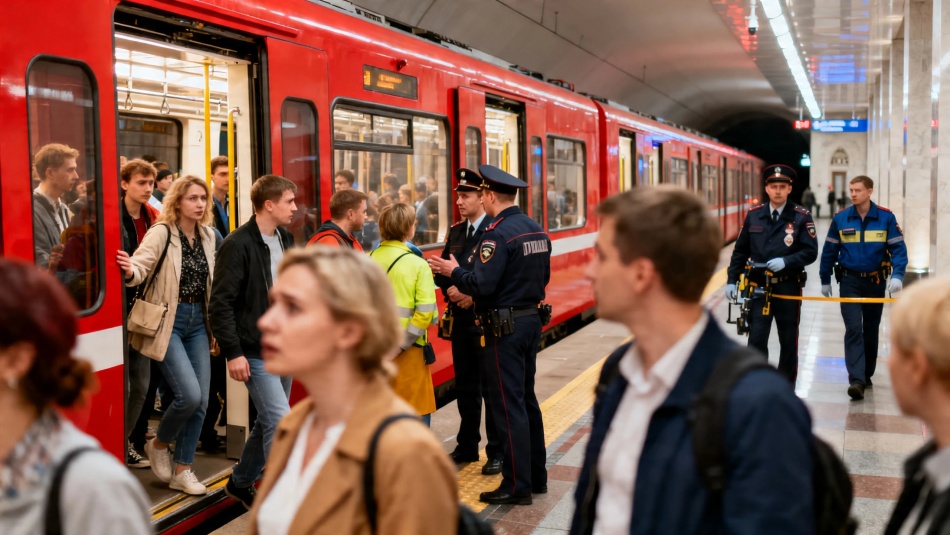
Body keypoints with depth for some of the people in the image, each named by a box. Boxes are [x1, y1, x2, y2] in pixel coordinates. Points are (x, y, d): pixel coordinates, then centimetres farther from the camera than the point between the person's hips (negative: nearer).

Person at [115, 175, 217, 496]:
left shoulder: (208, 236, 7)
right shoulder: (162, 232, -11)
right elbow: (141, 265, -23)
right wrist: (130, 271, -45)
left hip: (198, 321, 6)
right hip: (167, 321, -6)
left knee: (201, 400, 3)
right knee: (189, 395, -16)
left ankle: (183, 471, 17)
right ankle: (158, 444, 15)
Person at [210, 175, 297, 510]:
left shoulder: (285, 240, 11)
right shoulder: (238, 244, -14)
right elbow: (221, 303, -16)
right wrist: (233, 352, -18)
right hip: (255, 353, -8)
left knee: (268, 421, 16)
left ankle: (241, 482, 34)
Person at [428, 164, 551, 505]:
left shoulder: (498, 234, -18)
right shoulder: (536, 229, 9)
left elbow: (482, 285, -23)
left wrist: (453, 272, -6)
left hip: (506, 327, -9)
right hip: (531, 320, 9)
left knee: (508, 406, -1)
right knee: (527, 400, 18)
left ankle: (517, 486, 5)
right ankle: (536, 476, 26)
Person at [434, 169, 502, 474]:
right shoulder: (456, 232, 12)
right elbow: (441, 271, 12)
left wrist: (473, 295, -19)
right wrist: (450, 289, -7)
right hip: (460, 319, 7)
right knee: (465, 386, 15)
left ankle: (497, 453, 13)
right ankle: (467, 447, 27)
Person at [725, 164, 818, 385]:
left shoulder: (801, 217, -3)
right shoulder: (753, 215, 5)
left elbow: (810, 252, -6)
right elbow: (740, 251, 9)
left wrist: (785, 261, -21)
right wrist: (731, 280, 4)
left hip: (788, 287, -1)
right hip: (759, 286, 1)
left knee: (789, 341, 10)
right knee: (756, 339, -5)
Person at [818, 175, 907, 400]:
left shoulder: (886, 218, -5)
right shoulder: (840, 219, -2)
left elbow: (898, 248, -6)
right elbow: (829, 251, 5)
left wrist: (897, 275, -20)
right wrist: (825, 280, 7)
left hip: (875, 281, 1)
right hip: (850, 282, -1)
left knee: (870, 331, 13)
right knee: (853, 329, -12)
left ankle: (866, 375, 28)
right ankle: (856, 380, -18)